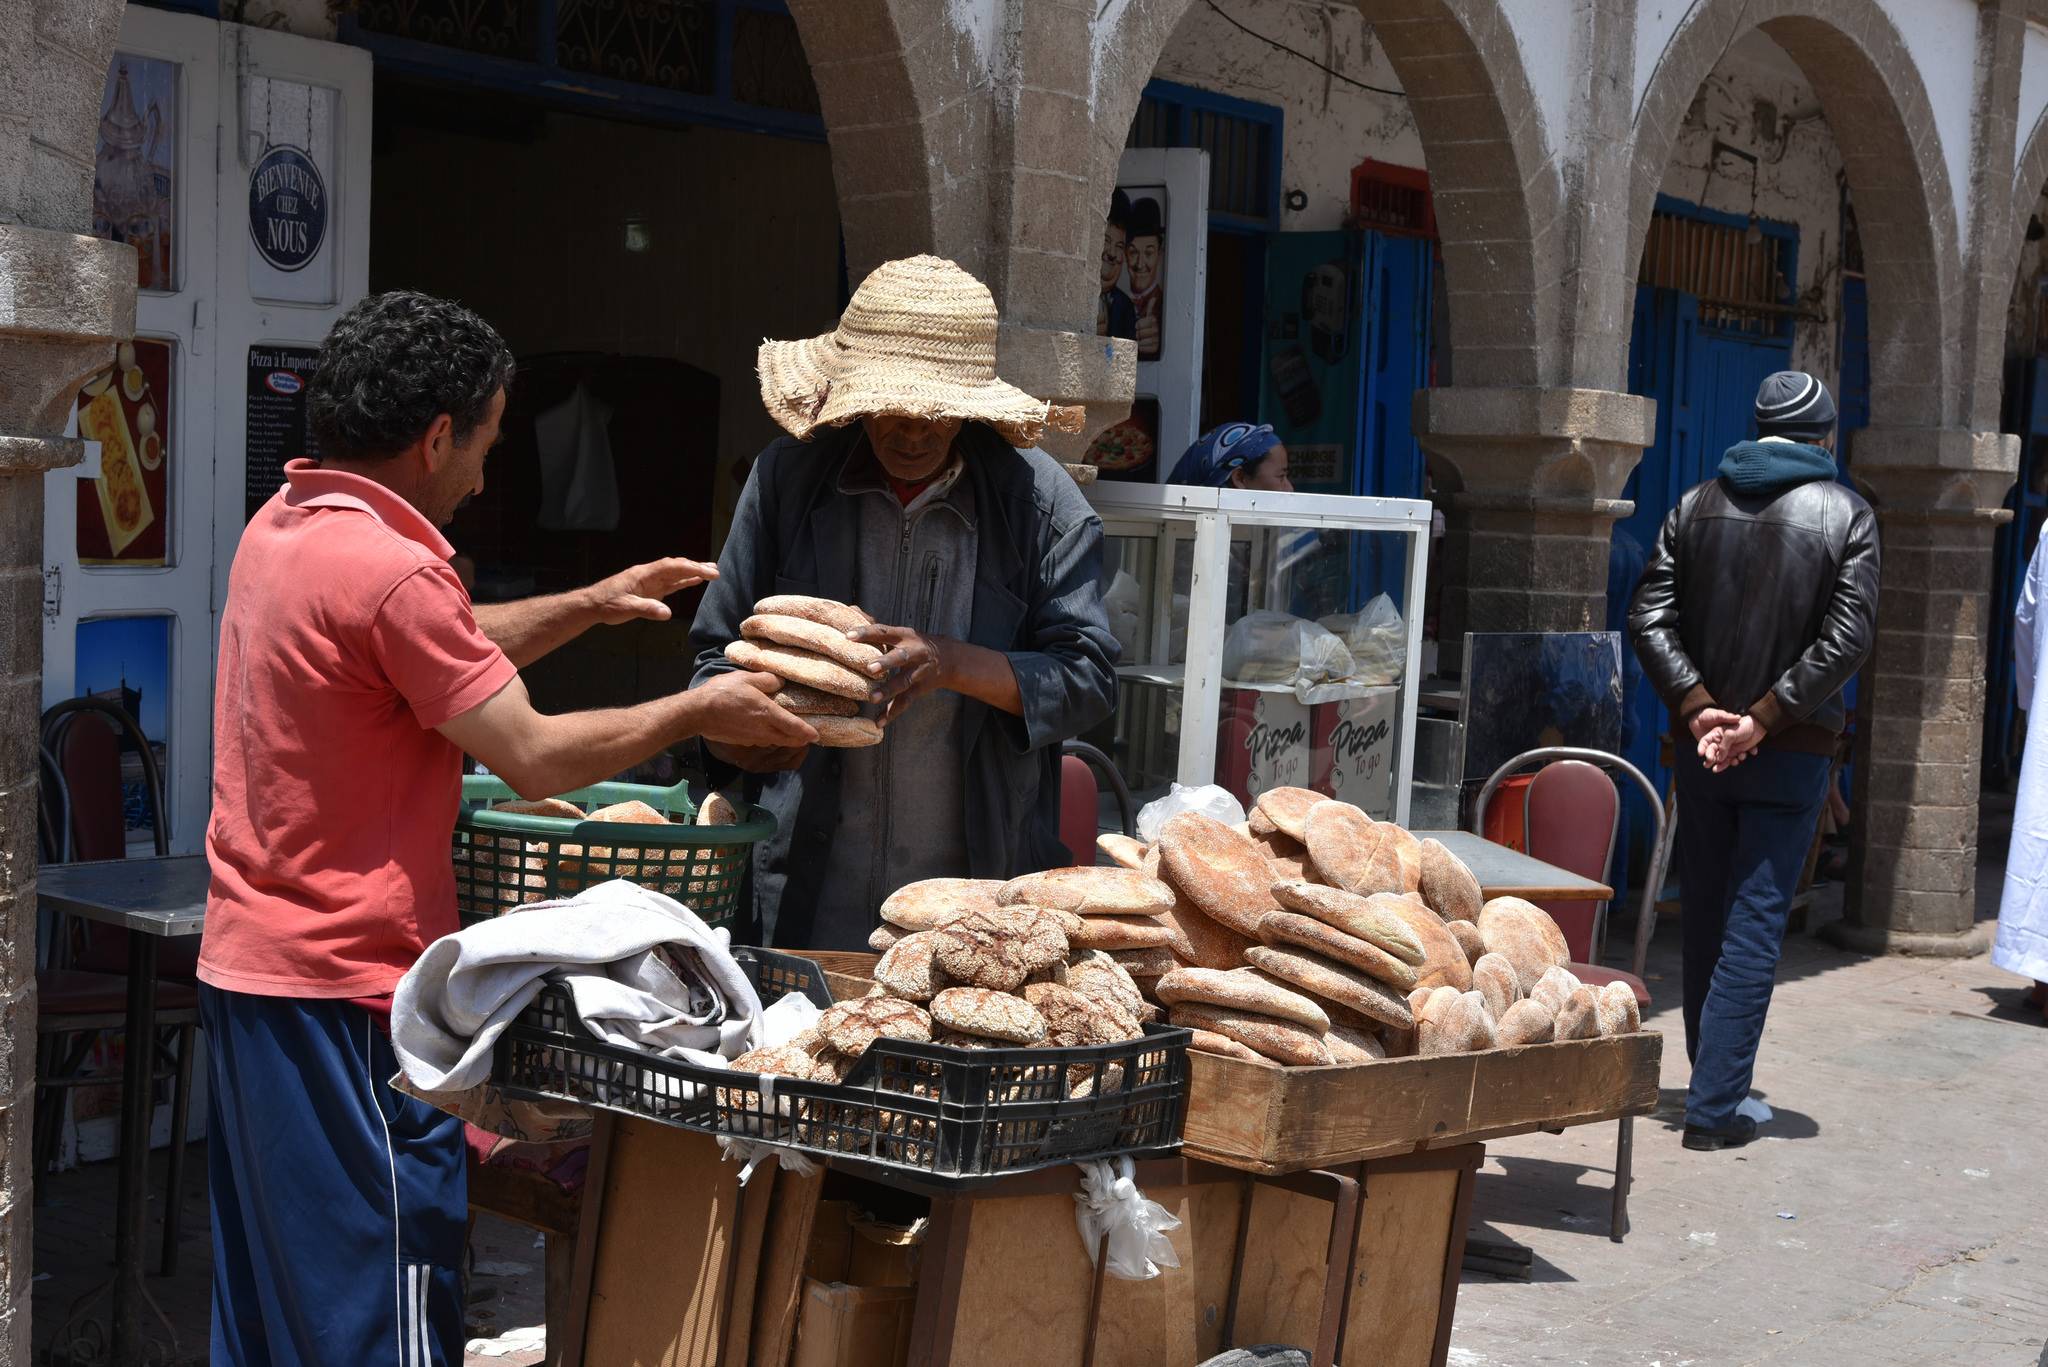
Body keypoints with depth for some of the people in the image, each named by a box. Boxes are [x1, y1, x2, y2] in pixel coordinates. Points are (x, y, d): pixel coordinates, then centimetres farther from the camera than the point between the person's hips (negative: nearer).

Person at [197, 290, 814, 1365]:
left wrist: (588, 606, 17)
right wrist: (695, 713, -5)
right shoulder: (387, 568, -20)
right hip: (348, 986, -10)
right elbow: (535, 758, -17)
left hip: (243, 963, 10)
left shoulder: (279, 528, 10)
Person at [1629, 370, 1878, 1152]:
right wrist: (1763, 719, -13)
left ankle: (1714, 1080, 25)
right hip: (1790, 756, -3)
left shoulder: (1697, 506, 5)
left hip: (1703, 748, 3)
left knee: (1705, 919, 15)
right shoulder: (1846, 514, -4)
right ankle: (1713, 1108, -3)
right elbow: (1847, 639, -14)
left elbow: (1649, 618, -4)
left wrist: (1697, 707, -9)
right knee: (1754, 927, -1)